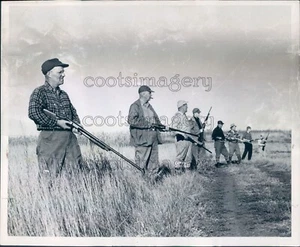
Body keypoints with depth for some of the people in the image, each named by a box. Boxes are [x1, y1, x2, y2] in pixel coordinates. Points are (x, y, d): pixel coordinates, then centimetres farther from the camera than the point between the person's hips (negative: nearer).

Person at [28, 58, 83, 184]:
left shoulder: (63, 94, 18)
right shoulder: (39, 92, -4)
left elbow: (73, 111, 29)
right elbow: (33, 113, -18)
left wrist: (77, 124, 7)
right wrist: (57, 122, -17)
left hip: (70, 138, 7)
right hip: (50, 139, -7)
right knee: (50, 178, -2)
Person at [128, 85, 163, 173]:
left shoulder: (149, 106, 19)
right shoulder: (135, 106, -7)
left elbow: (156, 119, 25)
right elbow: (132, 120, -20)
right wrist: (148, 124, -18)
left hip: (153, 139, 8)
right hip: (142, 140, -8)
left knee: (153, 163, 11)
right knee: (141, 163, -3)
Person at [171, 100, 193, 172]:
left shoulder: (184, 116, 20)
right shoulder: (177, 116, -8)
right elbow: (174, 127, -16)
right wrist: (183, 134, -23)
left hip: (188, 139, 9)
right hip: (181, 139, -9)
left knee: (188, 156, 10)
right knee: (180, 156, -4)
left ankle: (187, 168, 17)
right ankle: (178, 169, 2)